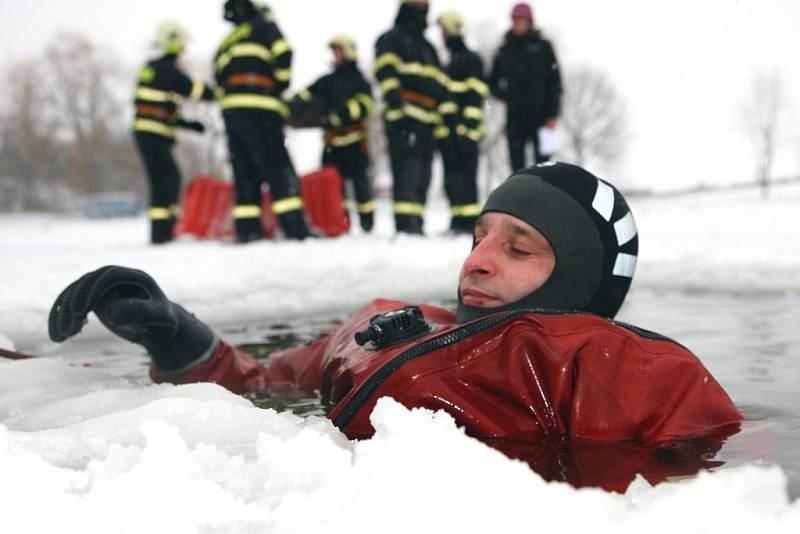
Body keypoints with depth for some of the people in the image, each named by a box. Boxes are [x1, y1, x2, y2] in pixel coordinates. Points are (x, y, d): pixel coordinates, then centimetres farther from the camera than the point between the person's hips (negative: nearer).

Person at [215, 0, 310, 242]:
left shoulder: (227, 43, 28)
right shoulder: (264, 27, 9)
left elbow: (220, 79, 20)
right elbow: (283, 53, -8)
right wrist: (281, 83, 6)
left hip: (230, 111, 7)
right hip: (259, 110, -6)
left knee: (246, 175, 9)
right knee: (280, 171, -10)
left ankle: (247, 232, 3)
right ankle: (296, 230, -18)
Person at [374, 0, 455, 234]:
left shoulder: (428, 47, 30)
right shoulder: (392, 39, 5)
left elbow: (439, 82, 29)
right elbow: (385, 69, -9)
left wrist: (447, 109, 20)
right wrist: (392, 94, -21)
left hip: (427, 118, 8)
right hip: (404, 116, -8)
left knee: (422, 173, 7)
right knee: (407, 169, -17)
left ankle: (416, 223, 11)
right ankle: (406, 223, -22)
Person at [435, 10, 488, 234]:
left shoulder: (470, 59, -4)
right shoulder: (450, 62, 24)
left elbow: (475, 96, -12)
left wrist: (468, 126, -20)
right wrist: (439, 129, 25)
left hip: (463, 130, -9)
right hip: (447, 131, 9)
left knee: (464, 175, -12)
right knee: (451, 177, 9)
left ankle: (469, 220, -12)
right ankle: (458, 219, 13)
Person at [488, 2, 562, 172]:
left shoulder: (543, 47, 3)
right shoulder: (504, 51, 10)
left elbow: (555, 81, 0)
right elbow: (493, 82, 20)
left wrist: (553, 114, -6)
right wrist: (504, 95, 1)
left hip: (540, 115, -3)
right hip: (515, 117, 3)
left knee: (542, 165, -5)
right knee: (516, 164, 2)